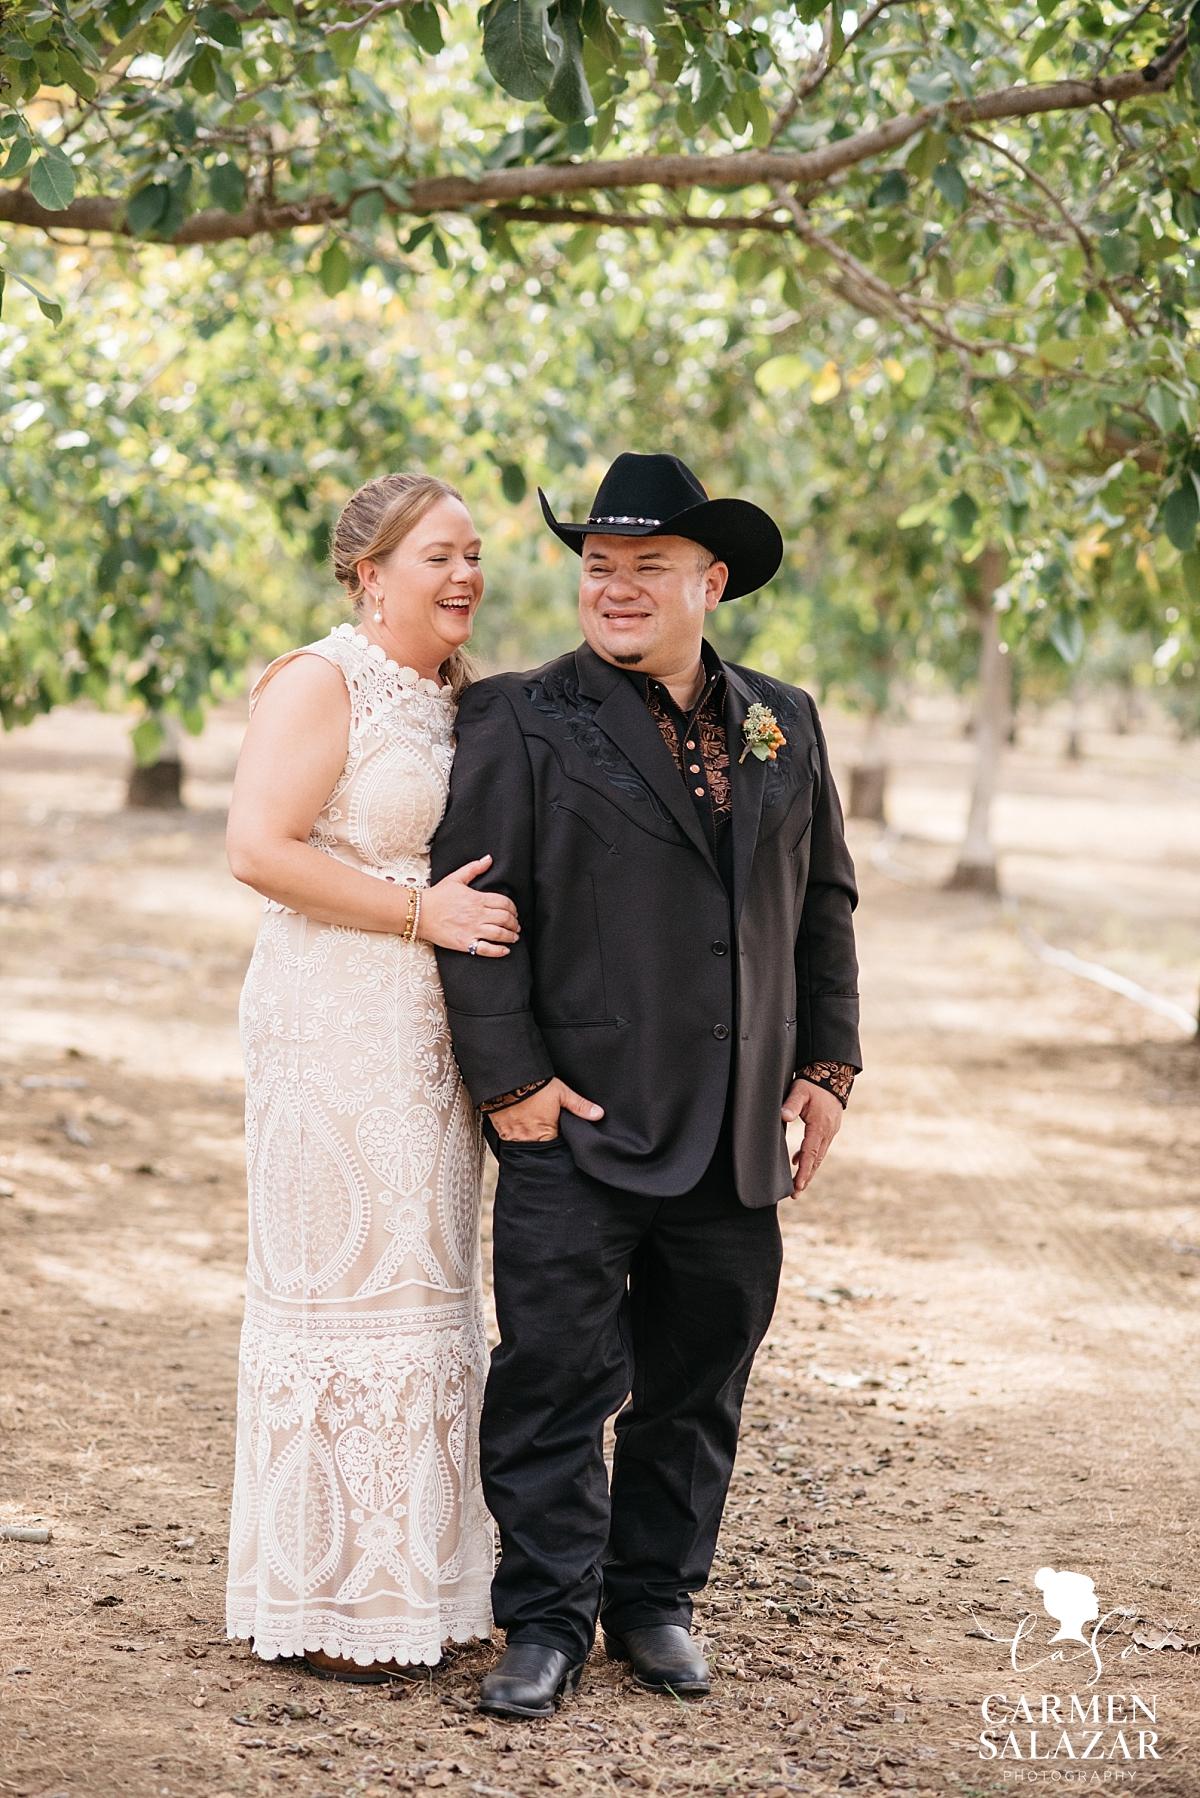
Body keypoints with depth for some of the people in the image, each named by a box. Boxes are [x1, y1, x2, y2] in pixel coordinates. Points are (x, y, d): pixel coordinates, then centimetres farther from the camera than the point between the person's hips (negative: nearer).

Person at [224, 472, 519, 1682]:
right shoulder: (323, 684, -10)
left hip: (437, 1033, 8)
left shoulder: (458, 697, 14)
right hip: (340, 1025, -8)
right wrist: (420, 914, -19)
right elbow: (260, 849, -19)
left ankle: (410, 1577, 22)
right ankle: (318, 1600, 7)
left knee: (423, 1287, 12)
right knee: (340, 1288, -3)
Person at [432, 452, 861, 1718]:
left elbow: (822, 902, 18)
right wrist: (509, 1078, -12)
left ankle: (655, 1601, 24)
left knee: (698, 1382, 11)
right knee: (558, 1375, -4)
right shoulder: (521, 724, -2)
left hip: (736, 1137, 4)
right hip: (576, 1124, -4)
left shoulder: (782, 724, 13)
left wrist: (827, 1065, 11)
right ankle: (545, 1625, 5)